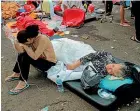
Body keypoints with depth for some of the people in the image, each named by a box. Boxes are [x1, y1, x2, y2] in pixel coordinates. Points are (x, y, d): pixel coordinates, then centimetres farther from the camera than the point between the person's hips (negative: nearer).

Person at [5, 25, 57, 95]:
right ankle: (17, 74, 12)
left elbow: (34, 57, -33)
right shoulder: (32, 38, -9)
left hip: (49, 63, -8)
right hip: (40, 58, 8)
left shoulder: (42, 40, -30)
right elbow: (21, 52, -4)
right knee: (21, 55, -1)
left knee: (26, 57, -25)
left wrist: (25, 46, -31)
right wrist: (17, 44, -20)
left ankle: (23, 83, -23)